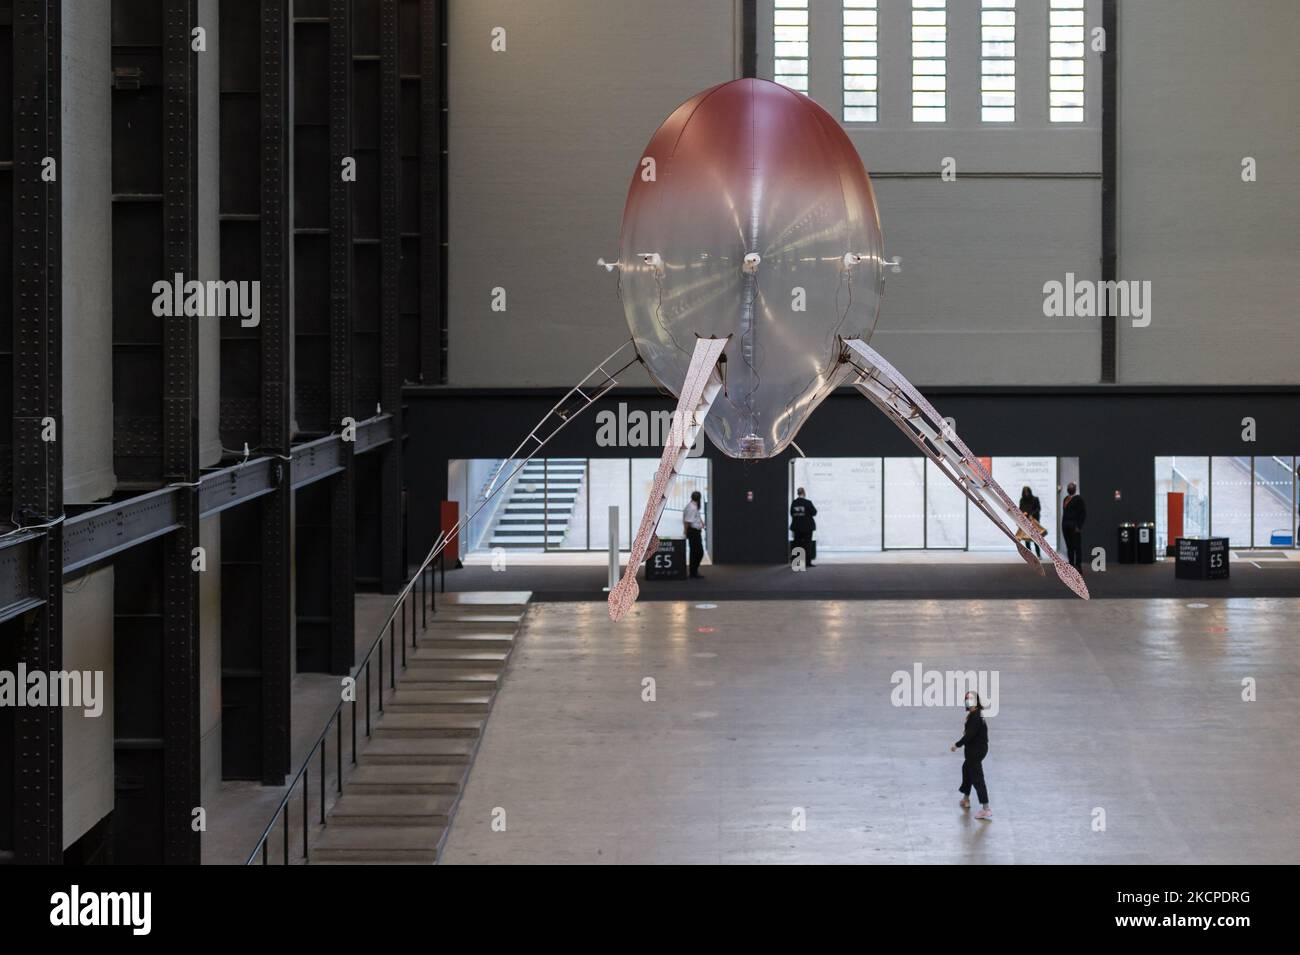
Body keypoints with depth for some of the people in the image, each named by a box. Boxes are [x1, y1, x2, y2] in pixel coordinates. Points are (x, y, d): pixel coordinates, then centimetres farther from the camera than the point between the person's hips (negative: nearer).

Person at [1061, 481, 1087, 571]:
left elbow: (1083, 513, -10)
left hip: (1075, 526, -7)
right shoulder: (1066, 499, 16)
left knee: (1077, 547, -6)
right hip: (1066, 526, 8)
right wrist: (1063, 525, 12)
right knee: (1069, 547, 8)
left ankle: (1078, 567, -7)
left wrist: (1079, 526, -16)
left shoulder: (1078, 499, -6)